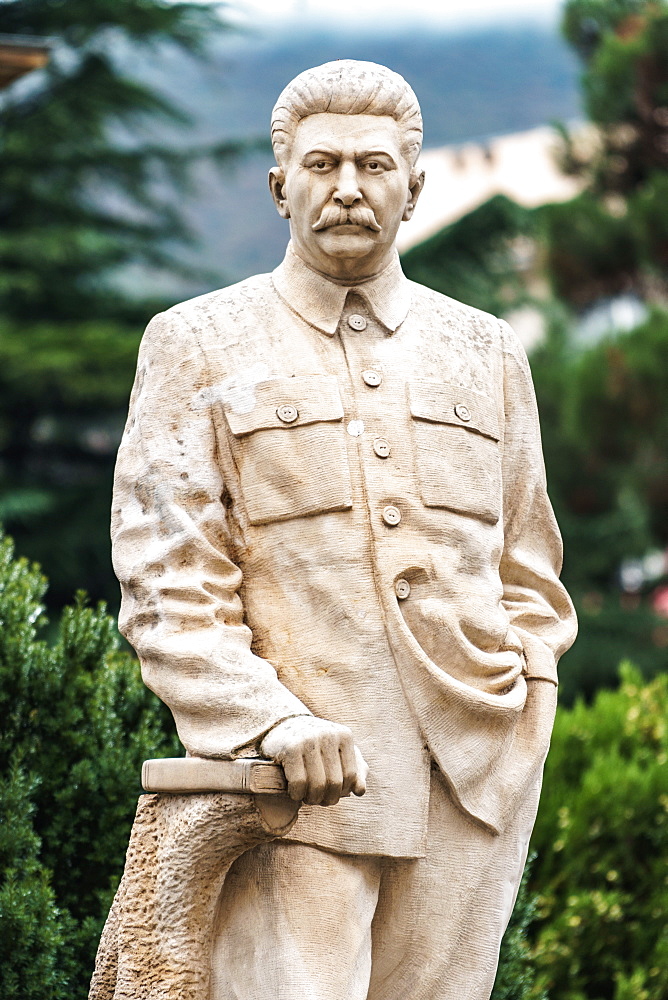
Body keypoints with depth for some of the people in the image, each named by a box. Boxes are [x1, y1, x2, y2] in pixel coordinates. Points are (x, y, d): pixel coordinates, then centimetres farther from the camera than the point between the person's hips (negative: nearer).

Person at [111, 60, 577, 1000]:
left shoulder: (487, 352, 17)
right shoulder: (196, 345, 7)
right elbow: (166, 578, -1)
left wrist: (525, 709, 7)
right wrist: (274, 724, -15)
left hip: (474, 782, 3)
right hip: (290, 785, -3)